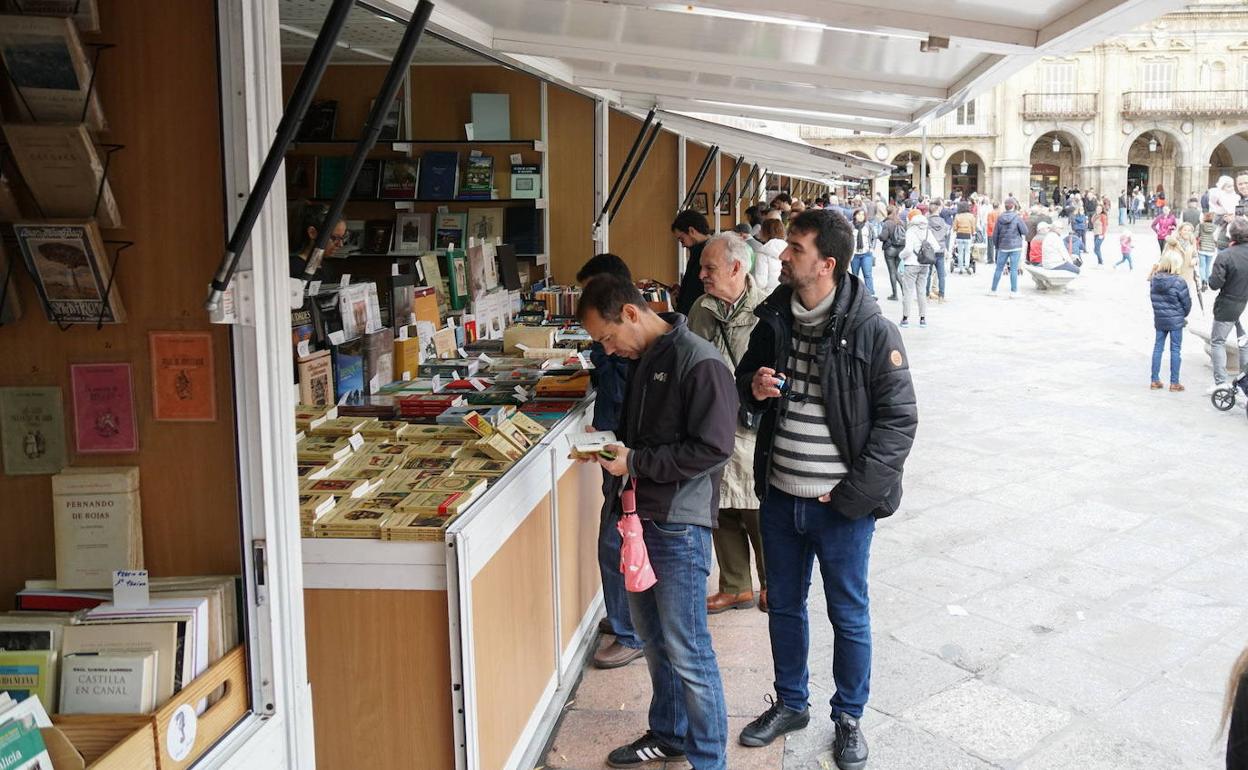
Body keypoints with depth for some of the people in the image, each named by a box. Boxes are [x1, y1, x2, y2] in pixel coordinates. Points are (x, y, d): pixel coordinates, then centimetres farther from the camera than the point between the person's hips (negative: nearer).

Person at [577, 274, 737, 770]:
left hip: (679, 524, -9)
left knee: (686, 650, -1)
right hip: (640, 516, 9)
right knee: (653, 636, 19)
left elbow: (714, 447, -21)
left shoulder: (699, 363, -17)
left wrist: (636, 462, -19)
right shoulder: (642, 359, 11)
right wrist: (611, 447, 4)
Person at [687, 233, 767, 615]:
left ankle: (771, 586, 24)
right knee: (722, 513, 13)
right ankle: (736, 587, 28)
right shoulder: (701, 309, 7)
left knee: (759, 513, 4)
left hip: (752, 430, -5)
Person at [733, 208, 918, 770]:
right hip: (780, 497, 5)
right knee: (784, 606, 19)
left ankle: (848, 718, 32)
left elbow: (899, 419, -13)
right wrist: (752, 388, -8)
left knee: (849, 616, 11)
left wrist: (854, 494, -16)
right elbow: (745, 381, 17)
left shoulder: (871, 330, -15)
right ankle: (791, 703, 40)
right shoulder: (774, 320, 2)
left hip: (841, 506, -5)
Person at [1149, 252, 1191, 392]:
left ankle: (1155, 380, 17)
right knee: (1175, 350, 4)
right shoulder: (1179, 282, -18)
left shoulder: (1154, 280, -4)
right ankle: (1174, 383, 8)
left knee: (1158, 347, 13)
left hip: (1159, 320, 4)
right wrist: (1183, 315, 9)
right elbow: (1187, 303, -8)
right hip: (1176, 321, -4)